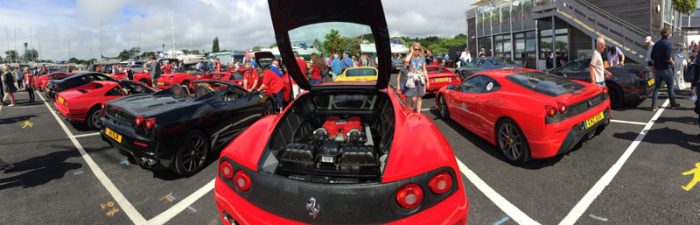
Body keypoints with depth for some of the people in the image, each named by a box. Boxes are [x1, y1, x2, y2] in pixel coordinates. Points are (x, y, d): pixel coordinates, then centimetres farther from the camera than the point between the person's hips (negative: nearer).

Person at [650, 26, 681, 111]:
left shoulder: (656, 44, 5)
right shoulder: (669, 43, -15)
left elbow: (652, 59, 7)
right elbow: (668, 58, -21)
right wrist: (672, 62, -2)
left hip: (657, 69, 5)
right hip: (666, 69, -5)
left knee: (657, 87, 7)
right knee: (670, 86, 13)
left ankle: (653, 106, 2)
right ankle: (673, 103, 25)